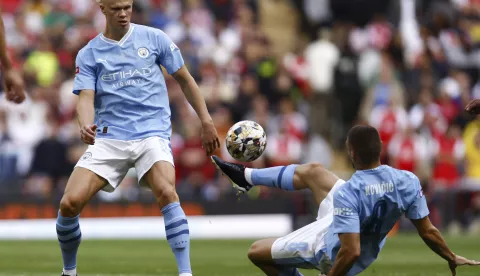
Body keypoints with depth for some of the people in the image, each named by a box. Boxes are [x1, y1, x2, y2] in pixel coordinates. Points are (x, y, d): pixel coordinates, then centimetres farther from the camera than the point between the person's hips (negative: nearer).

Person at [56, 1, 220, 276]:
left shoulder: (154, 38, 4)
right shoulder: (89, 54, 5)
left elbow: (185, 79, 12)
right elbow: (86, 98, -6)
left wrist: (206, 121, 7)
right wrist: (85, 125, -29)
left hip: (152, 132, -1)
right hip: (109, 138, 2)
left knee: (166, 192, -30)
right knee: (70, 203, -13)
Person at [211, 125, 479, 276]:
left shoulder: (347, 194, -39)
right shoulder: (408, 182, -24)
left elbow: (351, 252, -39)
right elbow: (428, 232, -16)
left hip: (329, 249, -7)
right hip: (371, 242, 7)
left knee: (257, 252, 11)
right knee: (311, 172, 19)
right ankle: (247, 176, 42)